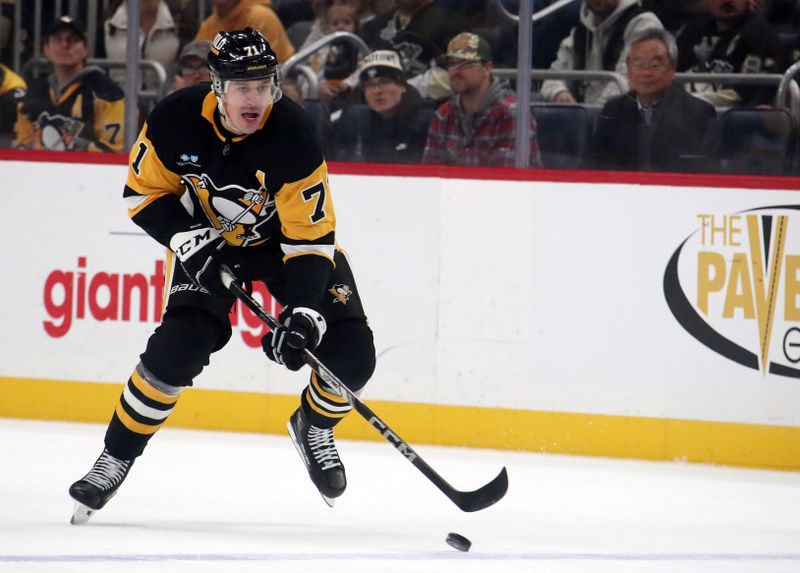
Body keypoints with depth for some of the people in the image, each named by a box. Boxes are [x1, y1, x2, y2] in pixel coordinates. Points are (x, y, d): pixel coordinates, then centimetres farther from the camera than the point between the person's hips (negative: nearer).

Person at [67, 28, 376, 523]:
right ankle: (116, 458, -2)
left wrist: (302, 313, -39)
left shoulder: (293, 134, -31)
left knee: (351, 354, -12)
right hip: (211, 240, 0)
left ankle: (314, 426, 21)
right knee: (177, 348, -20)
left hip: (288, 236, 0)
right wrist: (186, 237, -25)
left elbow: (311, 236, -29)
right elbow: (145, 193, -9)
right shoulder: (177, 120, -25)